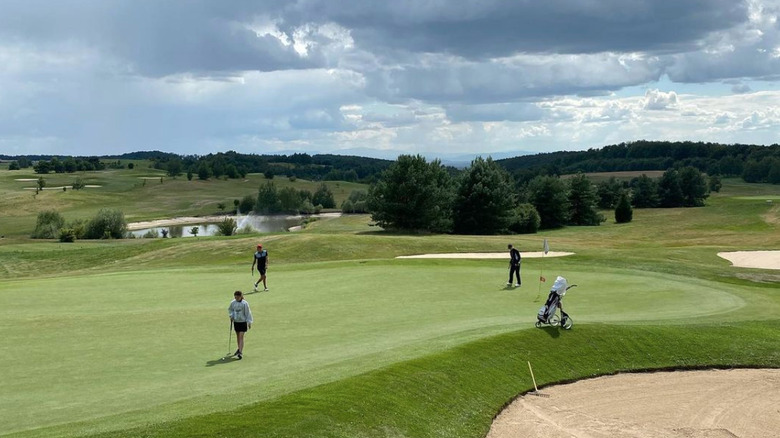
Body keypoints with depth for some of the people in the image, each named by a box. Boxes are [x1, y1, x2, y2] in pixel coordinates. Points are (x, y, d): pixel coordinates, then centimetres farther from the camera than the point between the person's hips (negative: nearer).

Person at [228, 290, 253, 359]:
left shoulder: (245, 303, -14)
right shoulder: (233, 303, -2)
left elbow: (248, 313, -9)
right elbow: (230, 309, 17)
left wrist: (249, 322, -9)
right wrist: (231, 316, 0)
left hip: (243, 322, -5)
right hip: (236, 322, 5)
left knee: (241, 336, -11)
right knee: (237, 336, 16)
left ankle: (240, 352, -14)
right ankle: (239, 349, 35)